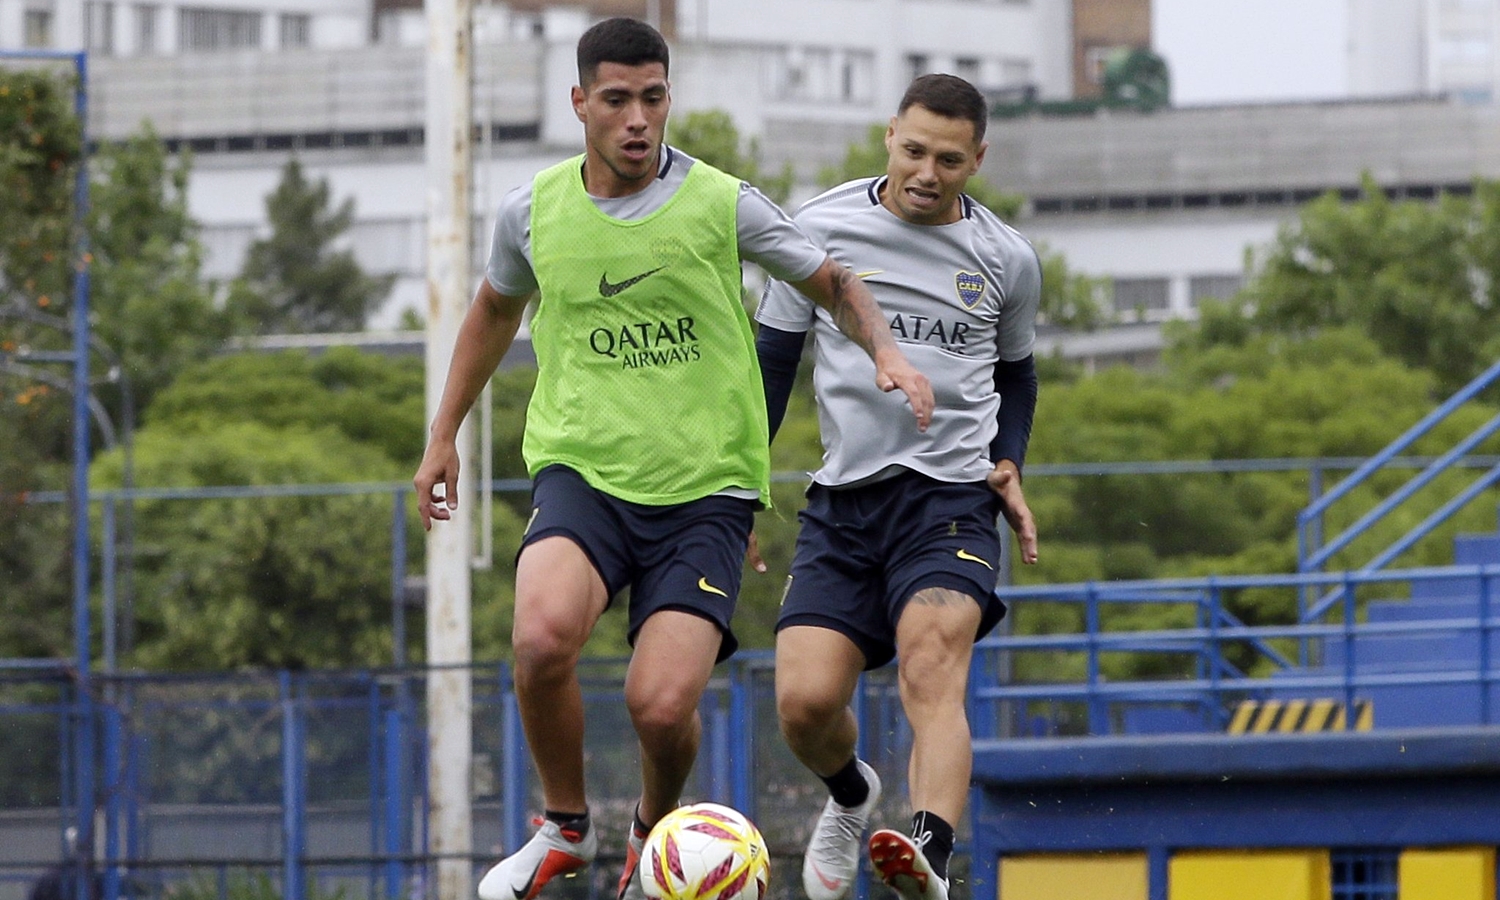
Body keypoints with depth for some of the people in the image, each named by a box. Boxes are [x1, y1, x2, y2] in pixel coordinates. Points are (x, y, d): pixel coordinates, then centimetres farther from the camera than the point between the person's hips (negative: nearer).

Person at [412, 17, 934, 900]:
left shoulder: (723, 205, -4)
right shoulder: (535, 210, 3)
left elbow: (833, 282, 10)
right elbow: (496, 309, 24)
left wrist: (886, 352, -9)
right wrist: (445, 435, 27)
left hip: (704, 488, -1)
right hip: (581, 470, 1)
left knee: (663, 704, -17)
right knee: (543, 635, -29)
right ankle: (565, 826, -2)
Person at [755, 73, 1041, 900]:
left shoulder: (1007, 262, 7)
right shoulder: (819, 230, 3)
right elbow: (772, 360, 11)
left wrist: (1008, 464, 7)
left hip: (950, 498, -1)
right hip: (842, 501, 2)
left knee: (931, 671, -27)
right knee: (804, 701, -11)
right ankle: (850, 798, 26)